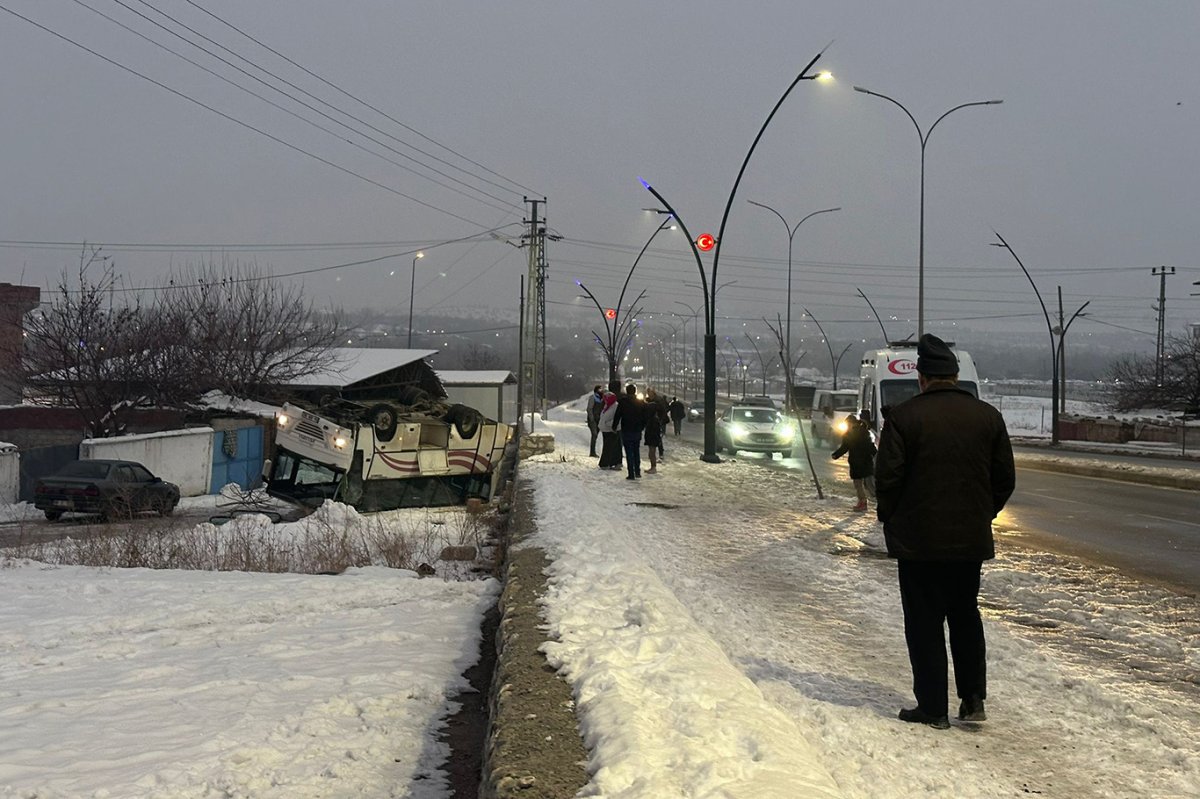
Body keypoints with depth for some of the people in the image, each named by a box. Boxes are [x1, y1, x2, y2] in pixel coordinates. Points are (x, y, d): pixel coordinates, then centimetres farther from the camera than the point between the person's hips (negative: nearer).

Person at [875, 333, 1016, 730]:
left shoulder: (903, 416, -10)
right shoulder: (988, 416, 3)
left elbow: (888, 478, -11)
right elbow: (1005, 479, 7)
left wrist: (889, 519, 5)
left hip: (918, 540, -4)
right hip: (971, 538, 4)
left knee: (924, 623, 4)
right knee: (966, 616, 19)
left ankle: (933, 708, 6)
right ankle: (974, 698, 15)